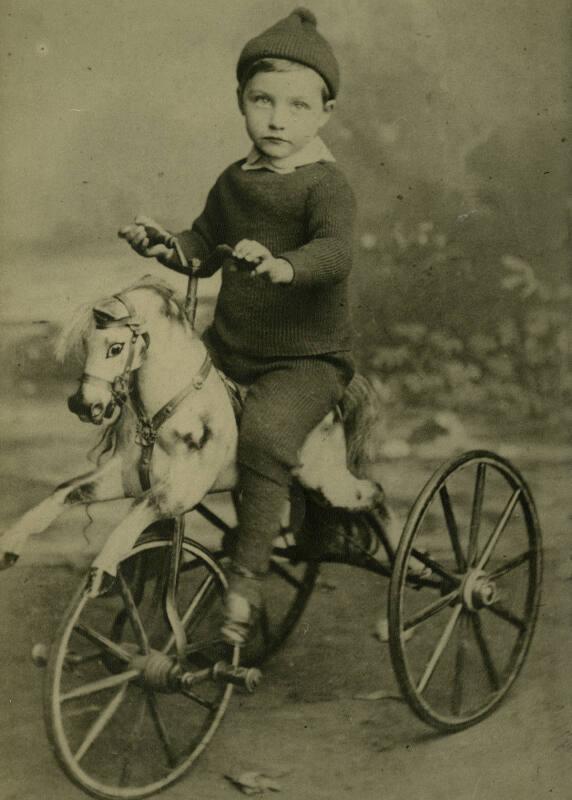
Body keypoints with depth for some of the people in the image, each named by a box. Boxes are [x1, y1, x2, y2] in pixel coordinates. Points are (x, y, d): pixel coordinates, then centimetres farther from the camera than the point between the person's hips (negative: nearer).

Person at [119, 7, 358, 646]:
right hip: (227, 348, 7)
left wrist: (283, 265, -48)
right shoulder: (234, 182, 9)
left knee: (264, 432, -32)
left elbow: (335, 250, -29)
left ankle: (246, 576, -19)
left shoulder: (325, 184, -12)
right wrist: (162, 243, 0)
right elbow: (203, 248, 20)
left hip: (307, 359, -7)